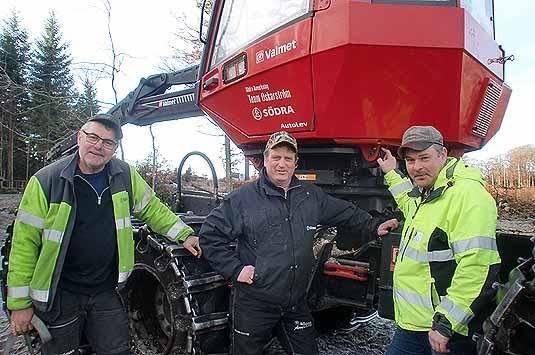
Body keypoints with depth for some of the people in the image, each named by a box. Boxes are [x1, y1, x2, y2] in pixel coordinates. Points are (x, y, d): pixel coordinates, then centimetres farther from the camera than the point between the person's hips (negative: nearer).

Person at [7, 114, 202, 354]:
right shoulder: (45, 181, -12)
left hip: (106, 292, 3)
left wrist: (184, 234, 4)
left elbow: (152, 208, 10)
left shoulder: (125, 176, -3)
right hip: (59, 297, -3)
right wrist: (19, 302, -10)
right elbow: (25, 242, -11)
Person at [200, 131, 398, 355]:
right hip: (254, 304, -3)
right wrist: (235, 269, -10)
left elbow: (345, 212, 20)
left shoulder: (311, 195, 6)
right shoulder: (243, 198, -9)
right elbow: (209, 235, -6)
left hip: (297, 303, 4)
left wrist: (374, 226, 16)